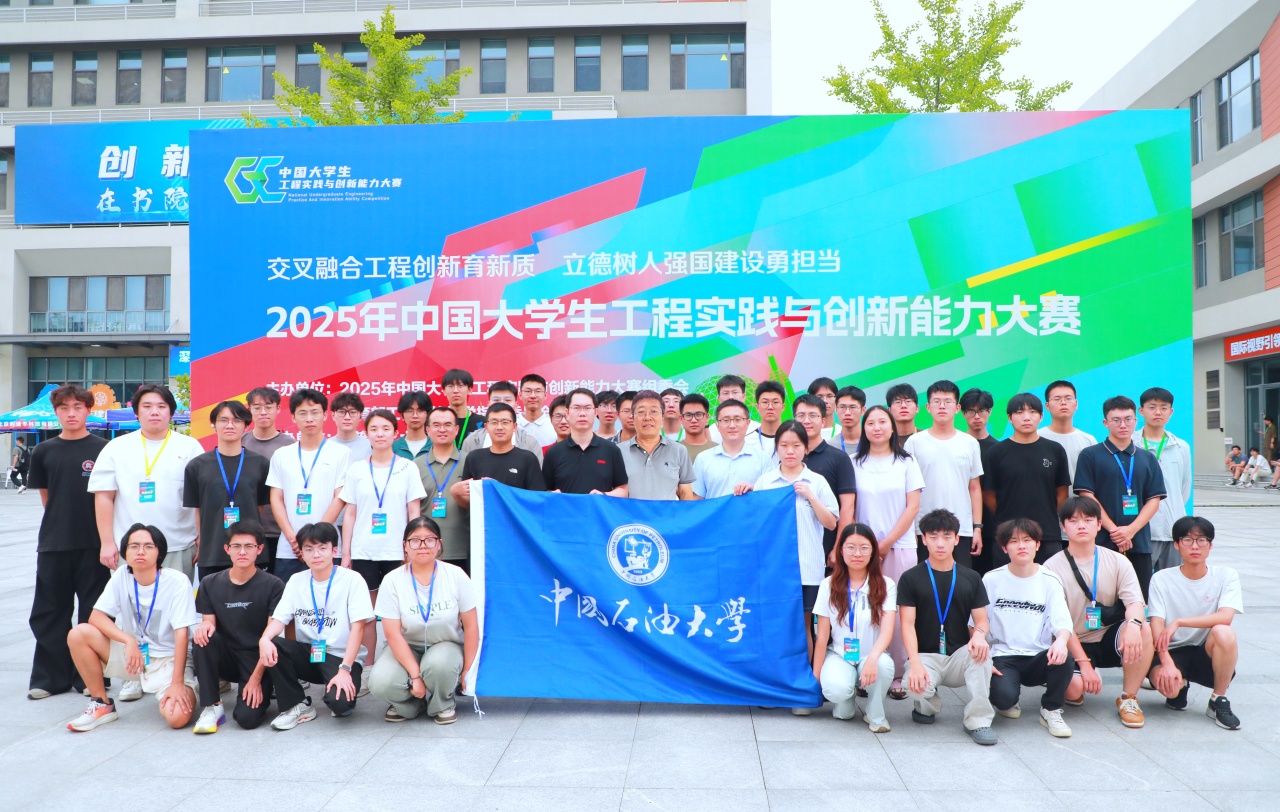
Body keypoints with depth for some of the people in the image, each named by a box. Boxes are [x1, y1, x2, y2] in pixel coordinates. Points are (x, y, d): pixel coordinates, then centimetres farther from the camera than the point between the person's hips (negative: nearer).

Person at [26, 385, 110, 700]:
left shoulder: (103, 449, -3)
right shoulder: (44, 451, 5)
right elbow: (45, 496, 13)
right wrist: (62, 520, 8)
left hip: (92, 543, -2)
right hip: (53, 544, 3)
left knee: (93, 613, 5)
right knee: (49, 612, 8)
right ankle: (49, 677, 18)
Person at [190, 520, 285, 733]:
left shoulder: (273, 586, -9)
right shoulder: (210, 584, 3)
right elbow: (208, 622, 1)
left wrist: (256, 678, -16)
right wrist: (205, 626, -25)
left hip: (257, 661, -3)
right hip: (226, 658, 3)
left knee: (247, 717, -24)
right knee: (202, 639, -28)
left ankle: (262, 691, 12)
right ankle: (212, 707, -14)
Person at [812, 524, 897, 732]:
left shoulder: (885, 585, -3)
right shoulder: (829, 585, -1)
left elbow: (887, 630, -16)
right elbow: (822, 637, 0)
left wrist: (872, 658, -36)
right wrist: (816, 676, -3)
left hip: (871, 656, 0)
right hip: (838, 655, 0)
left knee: (884, 664, -36)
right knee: (836, 689, -33)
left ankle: (876, 715, -4)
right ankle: (845, 704, 7)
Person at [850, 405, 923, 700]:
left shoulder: (906, 462, 6)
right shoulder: (855, 463, 7)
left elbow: (913, 506, 0)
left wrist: (887, 543, -6)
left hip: (899, 546, 0)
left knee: (898, 611, -2)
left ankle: (898, 675, 7)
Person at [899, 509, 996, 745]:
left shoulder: (971, 579, 9)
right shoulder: (911, 578, 0)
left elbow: (981, 620, 5)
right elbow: (908, 624, -6)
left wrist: (979, 634, -22)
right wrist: (914, 662, -22)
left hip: (959, 657, 2)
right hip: (925, 656, -2)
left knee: (981, 651, -32)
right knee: (917, 687, -34)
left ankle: (978, 721, -18)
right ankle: (927, 705, 6)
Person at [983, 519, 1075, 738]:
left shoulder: (1050, 581, 3)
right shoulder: (991, 580, 1)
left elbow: (1062, 621, -8)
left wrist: (1061, 640, -32)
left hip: (1038, 657, 1)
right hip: (1003, 656, -1)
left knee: (1064, 659, -33)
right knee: (1005, 696, -31)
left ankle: (1051, 710, -4)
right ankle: (1006, 702, 11)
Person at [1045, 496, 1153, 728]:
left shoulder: (1117, 561, 2)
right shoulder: (1052, 567, -7)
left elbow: (1135, 602, -12)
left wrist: (1133, 624, -36)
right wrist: (1084, 663, -18)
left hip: (1109, 639, 3)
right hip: (1074, 644, -2)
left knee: (1143, 629, -29)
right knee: (1074, 688, -30)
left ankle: (1128, 698, -9)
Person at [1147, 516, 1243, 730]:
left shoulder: (1226, 576, -3)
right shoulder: (1162, 579, -4)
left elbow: (1225, 617, -20)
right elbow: (1157, 625, -12)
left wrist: (1179, 622, -26)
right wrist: (1167, 662, -26)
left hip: (1206, 654, 1)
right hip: (1172, 652, -1)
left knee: (1224, 633, -33)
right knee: (1167, 684, -34)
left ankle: (1219, 701, -10)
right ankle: (1180, 685, 9)